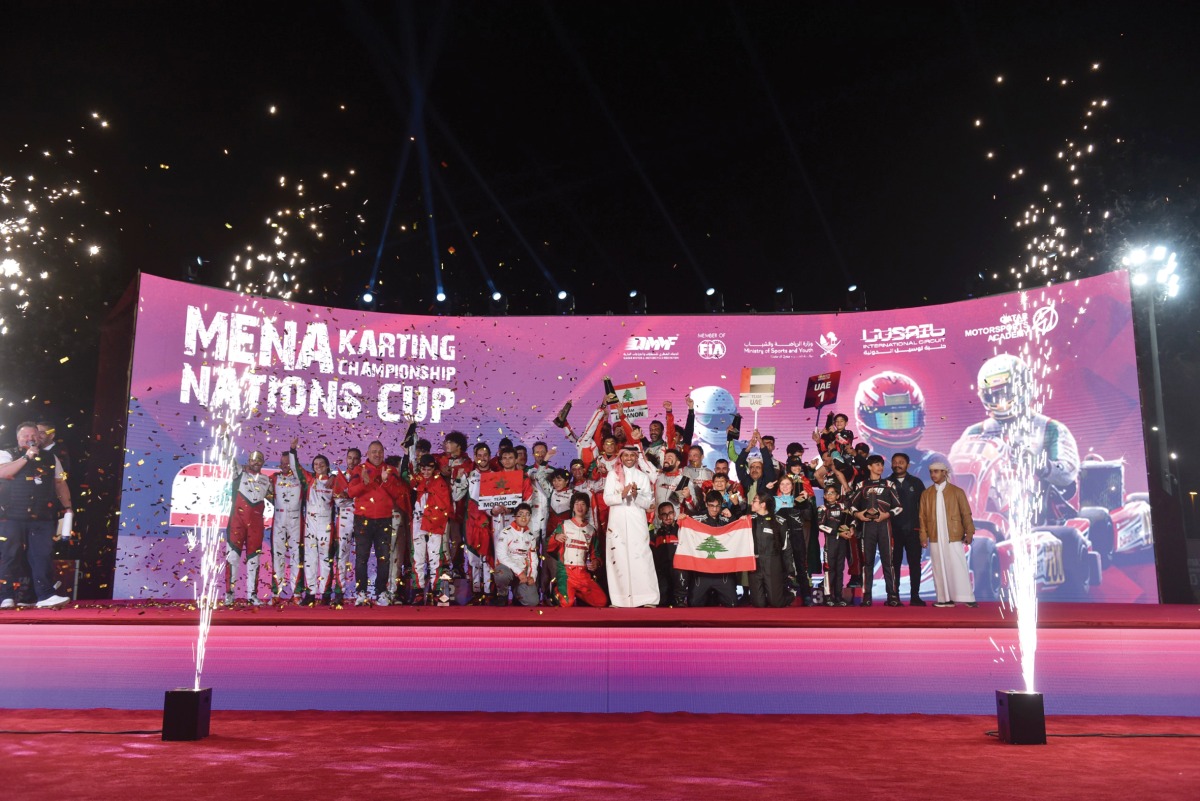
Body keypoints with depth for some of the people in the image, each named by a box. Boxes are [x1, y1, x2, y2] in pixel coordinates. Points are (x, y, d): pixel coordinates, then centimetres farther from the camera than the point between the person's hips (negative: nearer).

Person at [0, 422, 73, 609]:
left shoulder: (51, 459, 17)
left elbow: (60, 484, 19)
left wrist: (67, 507, 10)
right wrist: (26, 456, -14)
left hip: (42, 518, 2)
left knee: (43, 556, -5)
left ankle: (45, 596, -7)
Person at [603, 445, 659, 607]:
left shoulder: (643, 477, 11)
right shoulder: (612, 474, 9)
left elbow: (647, 503, 5)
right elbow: (607, 498, 0)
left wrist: (636, 495, -14)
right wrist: (622, 495, -17)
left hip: (637, 522, 0)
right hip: (617, 522, 0)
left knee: (641, 558, -8)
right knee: (619, 558, -2)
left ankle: (647, 599, -8)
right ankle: (620, 599, 2)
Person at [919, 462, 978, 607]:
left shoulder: (957, 492, 3)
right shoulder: (926, 494, 10)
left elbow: (966, 514, 2)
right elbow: (922, 517, 7)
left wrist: (969, 533, -5)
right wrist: (923, 536, 1)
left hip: (954, 537, -2)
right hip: (935, 538, 3)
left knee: (958, 567, -4)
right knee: (939, 568, 2)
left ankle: (967, 598, -1)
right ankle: (945, 599, 6)